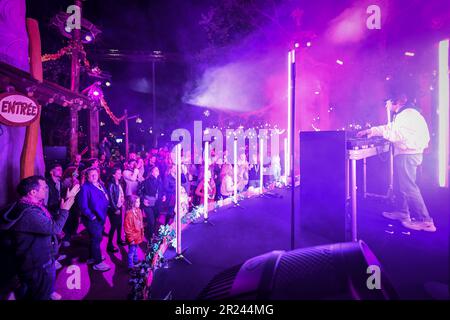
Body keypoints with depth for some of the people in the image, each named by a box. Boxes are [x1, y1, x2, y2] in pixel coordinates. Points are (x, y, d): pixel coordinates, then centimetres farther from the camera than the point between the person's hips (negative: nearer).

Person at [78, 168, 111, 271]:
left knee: (95, 238, 20)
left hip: (100, 217, 8)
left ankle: (92, 257, 36)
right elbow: (83, 205, -21)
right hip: (92, 218, -8)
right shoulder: (85, 187, -16)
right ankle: (98, 262, 6)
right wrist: (91, 216, -18)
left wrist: (104, 214, 10)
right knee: (97, 238, -4)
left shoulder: (100, 184, 8)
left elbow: (106, 199, 17)